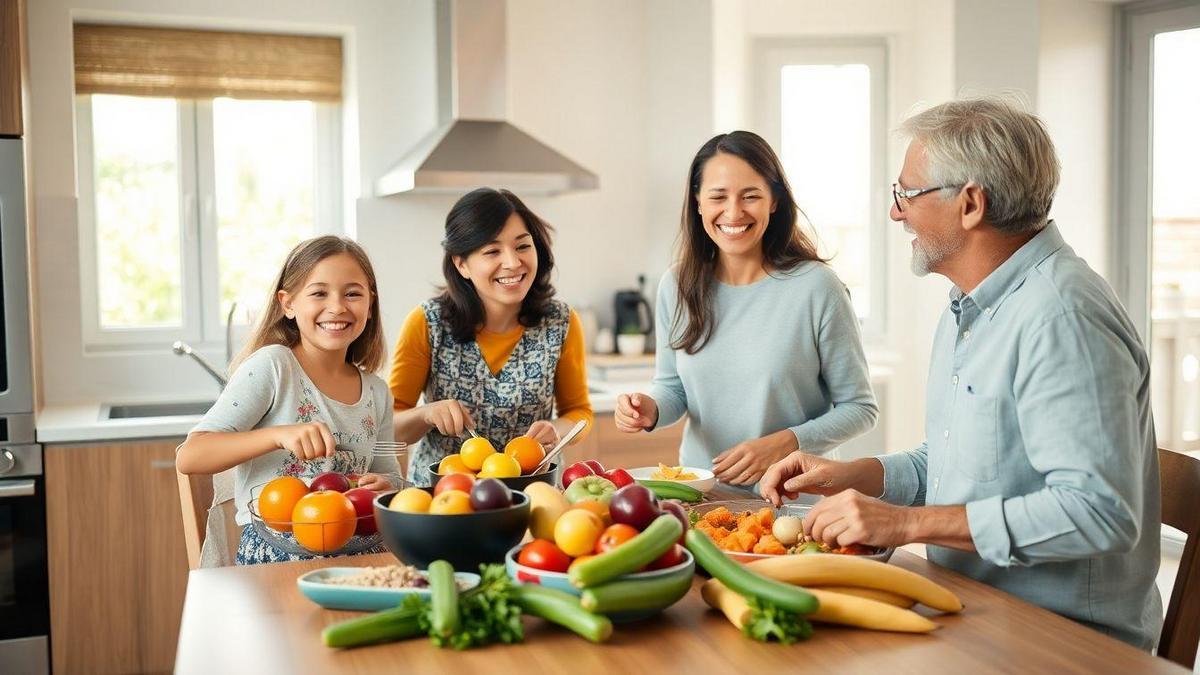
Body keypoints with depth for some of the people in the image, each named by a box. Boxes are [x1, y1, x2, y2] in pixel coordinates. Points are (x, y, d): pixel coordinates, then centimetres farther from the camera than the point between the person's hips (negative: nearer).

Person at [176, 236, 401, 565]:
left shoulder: (377, 393, 11)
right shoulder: (271, 366, -6)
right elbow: (188, 458, -13)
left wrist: (384, 487, -3)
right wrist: (279, 435, -27)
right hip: (275, 554, -5)